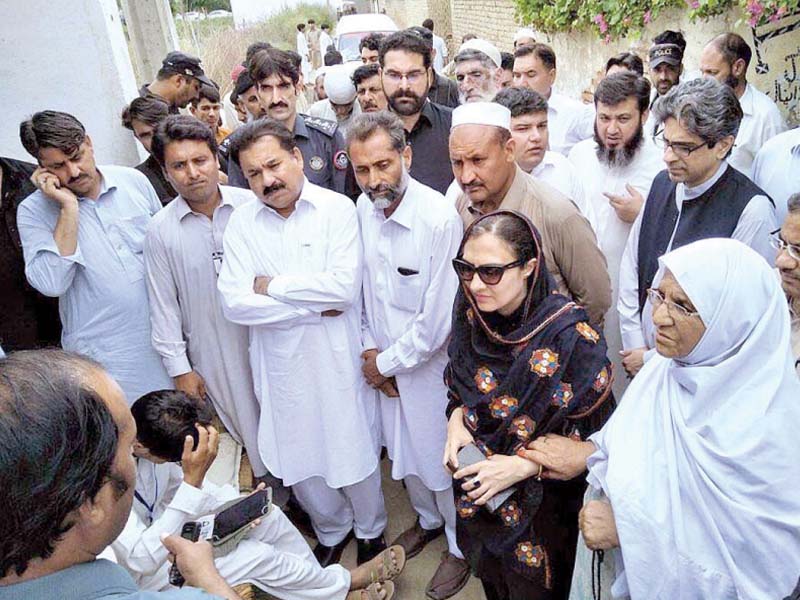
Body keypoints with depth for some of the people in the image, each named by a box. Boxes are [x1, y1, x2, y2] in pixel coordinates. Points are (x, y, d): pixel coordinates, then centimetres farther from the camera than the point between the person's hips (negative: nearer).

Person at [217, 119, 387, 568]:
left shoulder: (337, 208, -9)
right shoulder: (242, 221, -3)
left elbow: (345, 286, -21)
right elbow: (235, 303, -12)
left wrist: (272, 285, -14)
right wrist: (314, 307, -15)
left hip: (338, 357, -2)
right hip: (280, 362, 3)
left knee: (354, 451, 13)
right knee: (298, 459, 18)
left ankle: (371, 530, 42)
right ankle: (332, 531, 46)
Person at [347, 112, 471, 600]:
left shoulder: (440, 219, -26)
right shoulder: (364, 208, -6)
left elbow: (439, 319, -24)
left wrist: (387, 362, -13)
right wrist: (370, 349, -1)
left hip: (431, 365, -6)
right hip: (383, 364, 6)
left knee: (443, 461, 13)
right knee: (404, 453, 25)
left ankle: (462, 546, 41)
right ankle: (428, 519, 54)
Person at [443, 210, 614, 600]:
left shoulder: (571, 337, -29)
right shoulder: (471, 315, -13)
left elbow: (597, 439, -19)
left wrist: (522, 465, -26)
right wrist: (457, 418, -14)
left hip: (541, 506, -4)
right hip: (477, 491, 5)